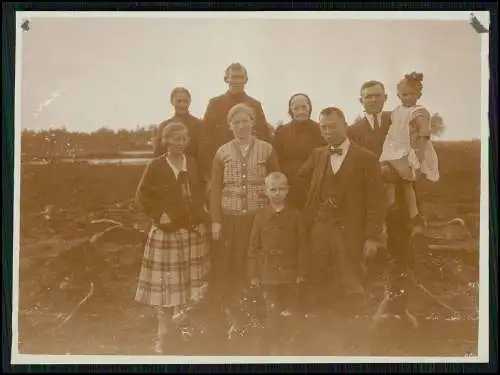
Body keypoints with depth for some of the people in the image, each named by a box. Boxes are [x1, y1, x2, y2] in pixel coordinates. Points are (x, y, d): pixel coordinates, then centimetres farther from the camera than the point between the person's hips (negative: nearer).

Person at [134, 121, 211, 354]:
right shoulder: (156, 166, -6)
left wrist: (201, 214, 4)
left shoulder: (193, 164, 7)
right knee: (165, 281, -3)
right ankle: (164, 331, 6)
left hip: (194, 230, 4)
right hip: (167, 231, -4)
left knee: (192, 280, 9)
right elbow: (142, 196, -4)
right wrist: (159, 215, -13)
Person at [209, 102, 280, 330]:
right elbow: (215, 189, 4)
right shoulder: (222, 153, 5)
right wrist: (215, 220, -2)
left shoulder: (266, 149, 3)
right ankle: (228, 308, 16)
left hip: (259, 216, -1)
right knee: (229, 265, 3)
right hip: (230, 216, 1)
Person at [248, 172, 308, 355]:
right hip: (268, 273, 0)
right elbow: (254, 247, 2)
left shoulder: (295, 215, -2)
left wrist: (301, 271, -4)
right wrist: (253, 274, -1)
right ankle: (274, 347, 16)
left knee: (289, 311, 10)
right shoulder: (261, 217, -1)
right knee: (272, 312, 5)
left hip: (289, 273, 0)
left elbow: (302, 245, -1)